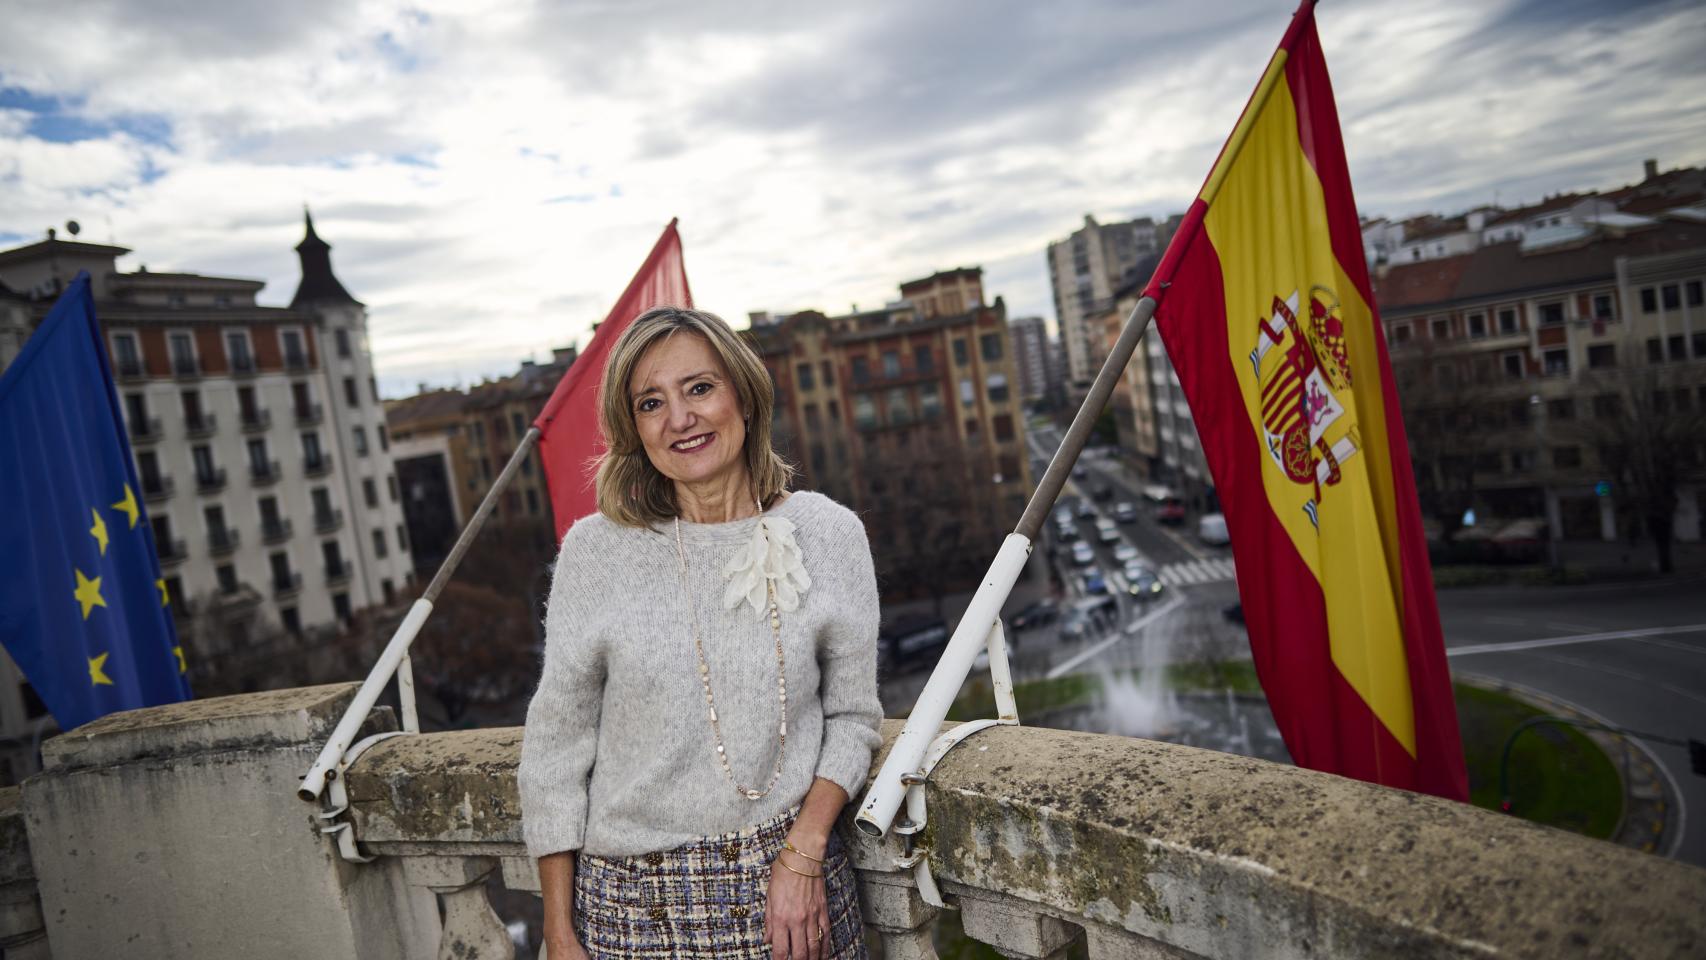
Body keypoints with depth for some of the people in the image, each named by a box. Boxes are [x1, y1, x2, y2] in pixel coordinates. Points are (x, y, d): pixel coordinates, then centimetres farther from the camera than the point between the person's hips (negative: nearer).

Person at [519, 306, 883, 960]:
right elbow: (556, 743, -2)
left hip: (789, 881, 0)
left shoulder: (829, 535, -5)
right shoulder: (595, 550, -7)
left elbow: (851, 715, 2)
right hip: (635, 902, 0)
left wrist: (803, 852, -11)